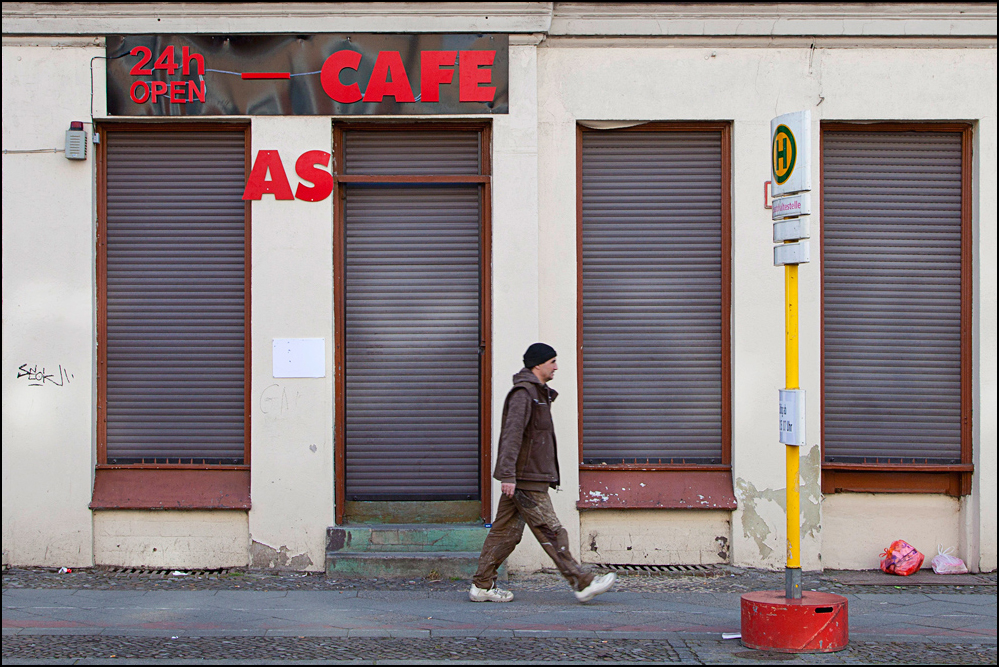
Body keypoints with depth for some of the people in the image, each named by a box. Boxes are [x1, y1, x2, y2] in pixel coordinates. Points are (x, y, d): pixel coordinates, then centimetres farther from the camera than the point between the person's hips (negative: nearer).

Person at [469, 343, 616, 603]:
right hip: (526, 479, -10)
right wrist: (508, 475, -27)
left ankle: (482, 586, 11)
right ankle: (582, 583, -5)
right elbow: (512, 434, -21)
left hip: (521, 478, 10)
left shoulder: (538, 393, 21)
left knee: (506, 532, 9)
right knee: (551, 533, -7)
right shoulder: (523, 393, -12)